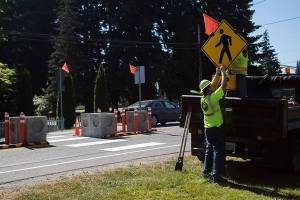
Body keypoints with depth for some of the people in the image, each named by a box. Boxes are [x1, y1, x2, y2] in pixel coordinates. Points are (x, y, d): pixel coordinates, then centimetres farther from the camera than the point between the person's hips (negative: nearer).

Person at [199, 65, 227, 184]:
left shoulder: (203, 99, 3)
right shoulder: (213, 97, -18)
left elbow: (210, 87, 20)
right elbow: (223, 85, -16)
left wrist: (216, 75, 22)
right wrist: (223, 71, -3)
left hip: (207, 128, 8)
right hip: (216, 128, -7)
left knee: (209, 149, 19)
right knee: (218, 151, -4)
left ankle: (206, 171, 25)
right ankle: (216, 176, -6)